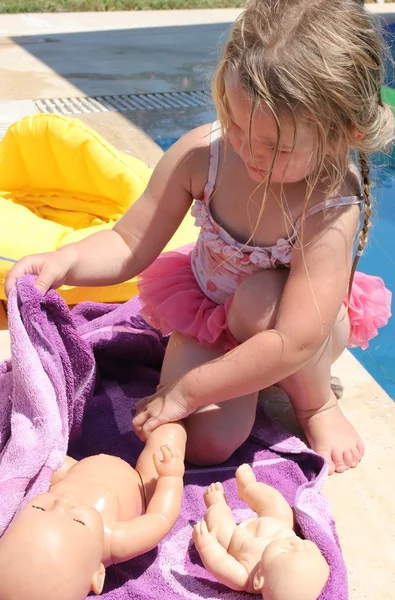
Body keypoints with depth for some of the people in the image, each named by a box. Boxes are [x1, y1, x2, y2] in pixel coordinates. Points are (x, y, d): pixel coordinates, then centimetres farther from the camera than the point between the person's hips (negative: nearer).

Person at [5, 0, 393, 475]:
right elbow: (129, 244, -16)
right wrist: (65, 261, -36)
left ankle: (317, 405, -6)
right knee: (206, 442, -18)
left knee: (260, 298, -38)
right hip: (205, 311, 2)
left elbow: (294, 342, -36)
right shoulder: (202, 153, -24)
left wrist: (188, 390, -32)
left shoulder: (333, 210, -34)